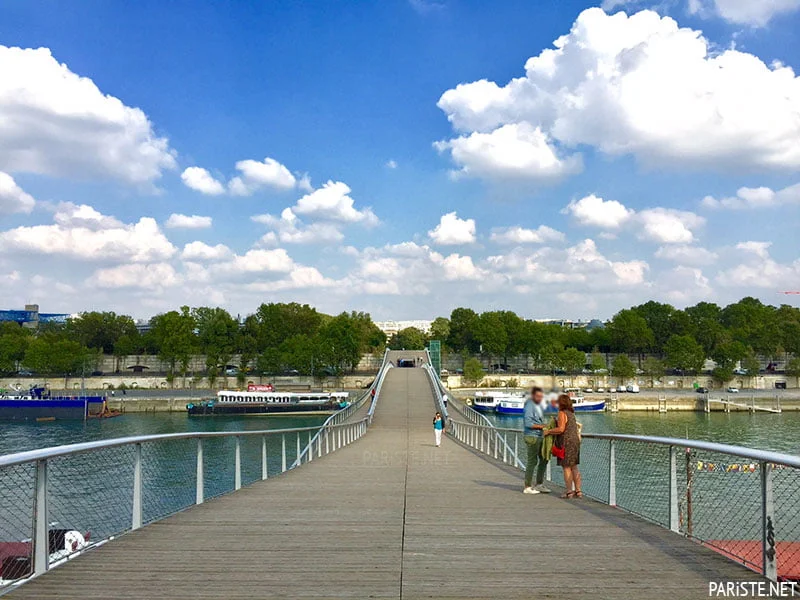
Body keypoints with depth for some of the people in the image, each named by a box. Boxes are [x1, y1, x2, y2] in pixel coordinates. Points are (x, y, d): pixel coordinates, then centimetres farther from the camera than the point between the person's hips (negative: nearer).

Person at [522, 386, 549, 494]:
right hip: (532, 436, -9)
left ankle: (539, 484, 21)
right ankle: (527, 487, 0)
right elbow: (528, 423, -19)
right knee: (532, 461, -6)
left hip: (539, 436, 9)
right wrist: (541, 426, -15)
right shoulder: (529, 406, -14)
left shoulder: (539, 405, 13)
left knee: (543, 459, 12)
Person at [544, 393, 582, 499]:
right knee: (574, 466, 11)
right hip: (575, 440, 8)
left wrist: (549, 431, -9)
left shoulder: (562, 413, -12)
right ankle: (578, 491, 12)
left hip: (566, 442, -8)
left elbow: (561, 429, -20)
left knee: (566, 467, -2)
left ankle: (569, 491, -1)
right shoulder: (571, 413, 15)